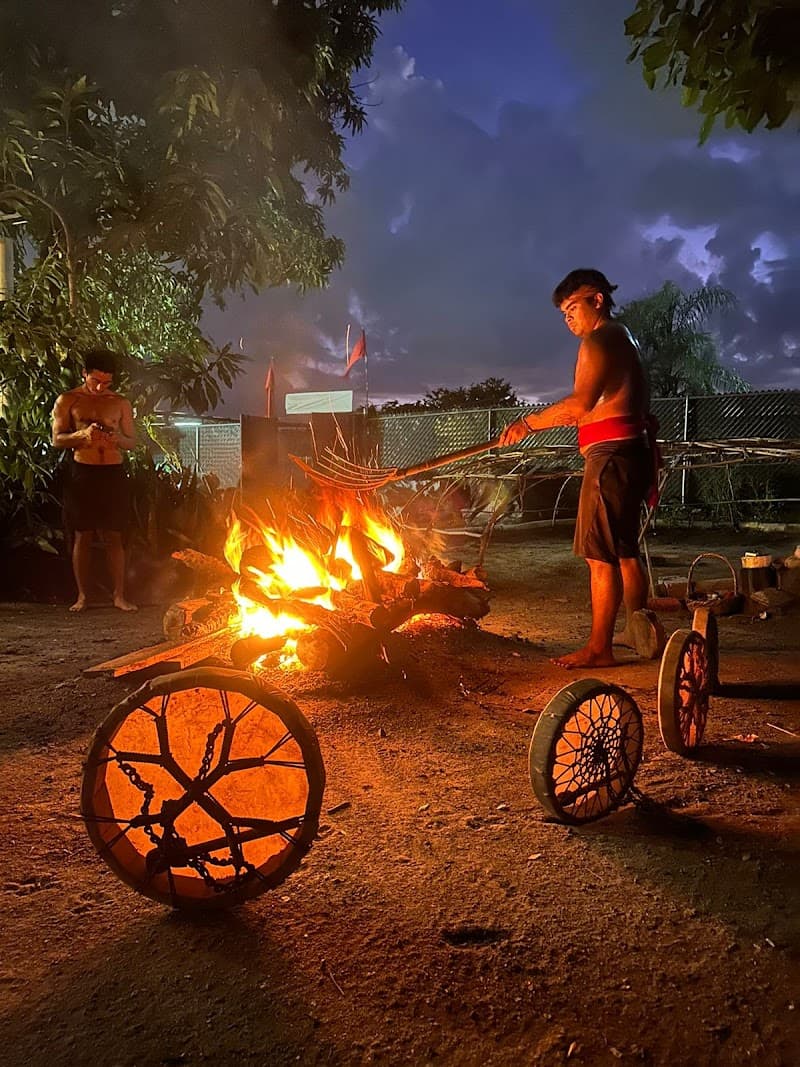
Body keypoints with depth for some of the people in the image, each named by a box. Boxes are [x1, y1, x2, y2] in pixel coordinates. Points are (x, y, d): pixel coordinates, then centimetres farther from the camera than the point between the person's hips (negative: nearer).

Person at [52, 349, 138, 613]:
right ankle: (82, 596, 12)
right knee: (82, 536, 3)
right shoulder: (67, 401, 4)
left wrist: (118, 439, -13)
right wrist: (82, 435, -19)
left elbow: (132, 441, 11)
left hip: (113, 474, 1)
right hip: (82, 472, -1)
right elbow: (57, 439, 0)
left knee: (114, 537, 1)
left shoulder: (120, 403, 9)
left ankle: (119, 596, 6)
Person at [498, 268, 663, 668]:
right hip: (633, 451, 11)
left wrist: (528, 423, -14)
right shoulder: (624, 340, 25)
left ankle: (598, 647, -4)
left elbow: (581, 403, -22)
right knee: (624, 549, 17)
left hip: (609, 453, -11)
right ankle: (639, 630, 26)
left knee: (601, 553, -8)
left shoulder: (598, 340, -6)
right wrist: (651, 470, 25)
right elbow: (646, 414, 24)